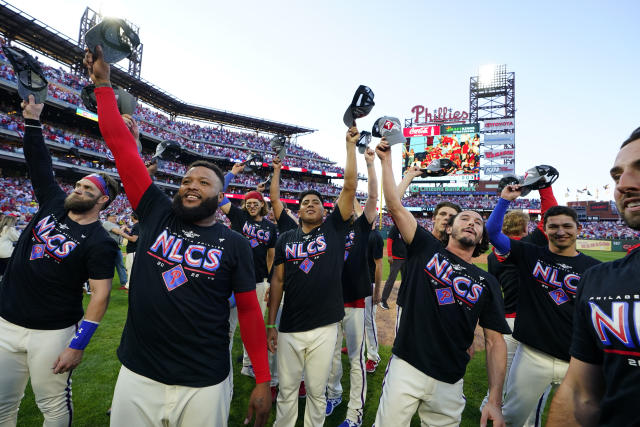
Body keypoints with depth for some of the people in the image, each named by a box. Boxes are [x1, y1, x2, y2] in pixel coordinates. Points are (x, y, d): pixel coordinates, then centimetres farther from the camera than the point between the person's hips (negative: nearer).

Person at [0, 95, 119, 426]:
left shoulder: (99, 243, -15)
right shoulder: (54, 204, 2)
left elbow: (100, 296, -17)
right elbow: (38, 163, 7)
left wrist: (78, 345, -19)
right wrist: (32, 120, 1)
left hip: (52, 333, -6)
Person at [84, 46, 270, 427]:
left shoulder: (234, 245, -6)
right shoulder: (157, 214, 0)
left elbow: (249, 310, -5)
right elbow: (123, 147, 0)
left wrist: (263, 381, -6)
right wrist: (103, 84, 0)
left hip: (204, 385, -2)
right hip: (137, 377, 3)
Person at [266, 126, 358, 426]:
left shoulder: (334, 229, 0)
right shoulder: (286, 238, 6)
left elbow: (350, 186, -7)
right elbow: (278, 280, 6)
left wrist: (350, 144, -9)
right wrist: (270, 324, 4)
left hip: (324, 327, -1)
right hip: (289, 327, 2)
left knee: (316, 392, 14)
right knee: (287, 390, 15)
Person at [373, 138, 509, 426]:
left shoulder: (487, 283, 6)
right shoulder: (427, 249, 2)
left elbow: (495, 341, 2)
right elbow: (395, 206, -4)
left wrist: (495, 401, -7)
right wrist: (386, 159, -4)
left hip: (449, 382, 2)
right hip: (406, 367, -2)